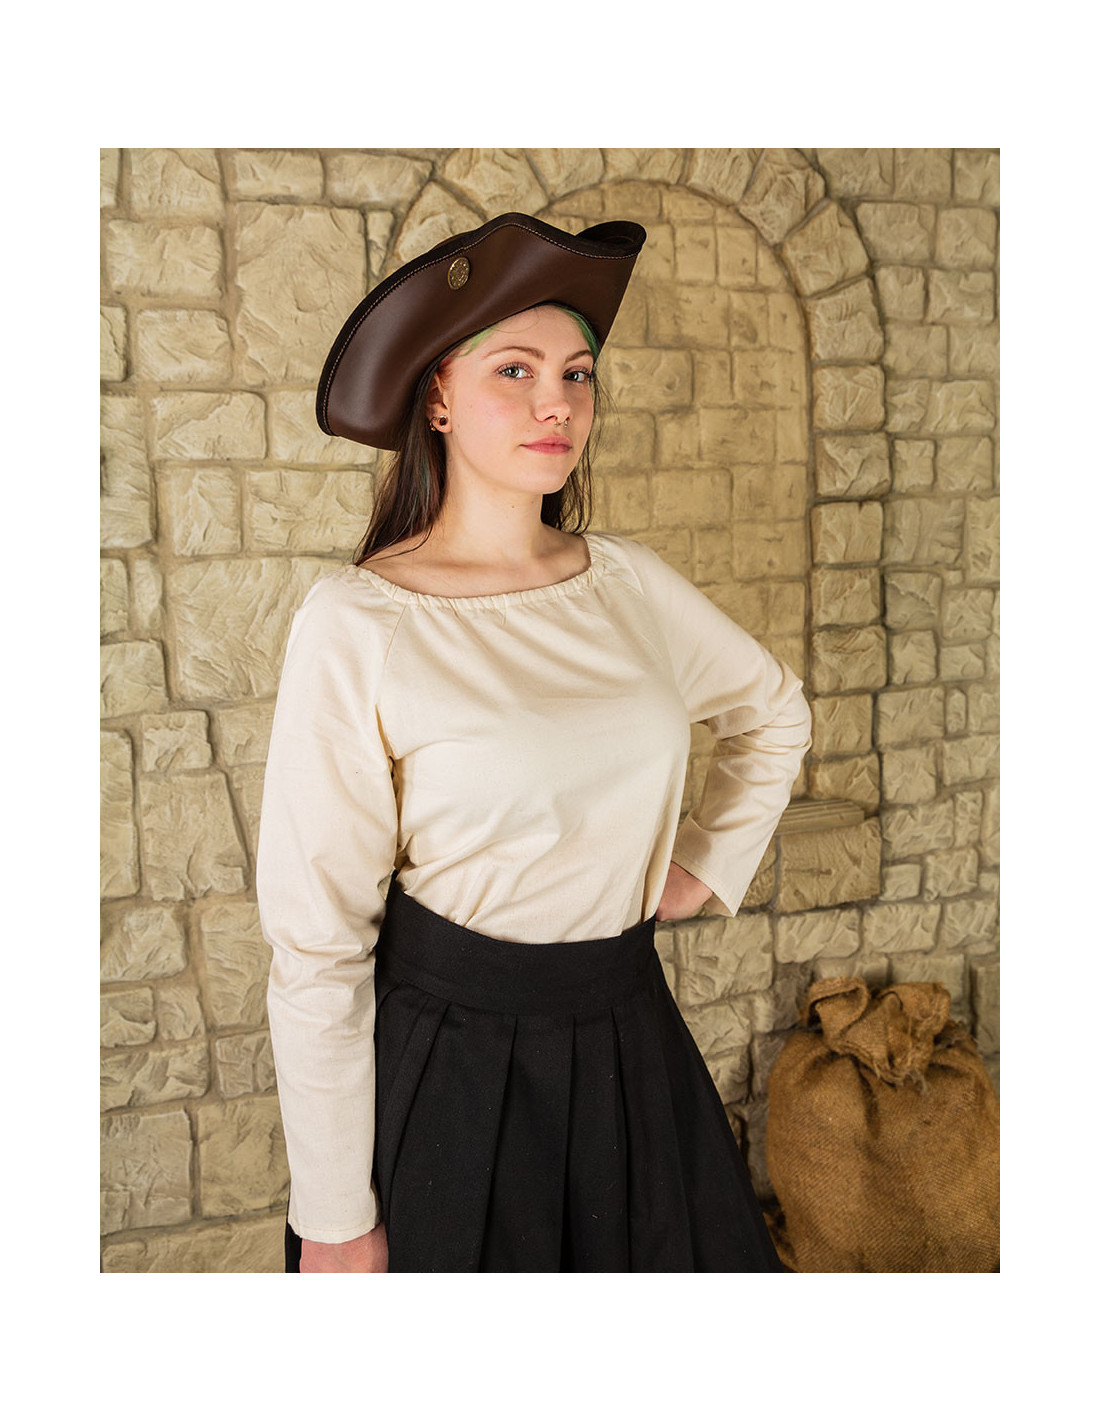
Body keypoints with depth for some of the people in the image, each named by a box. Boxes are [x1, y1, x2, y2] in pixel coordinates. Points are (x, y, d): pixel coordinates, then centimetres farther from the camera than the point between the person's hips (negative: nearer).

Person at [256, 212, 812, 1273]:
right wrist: (335, 1219, -12)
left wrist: (709, 866, 8)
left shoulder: (627, 580, -1)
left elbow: (774, 711, 18)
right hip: (447, 1059, -4)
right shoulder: (359, 625, -16)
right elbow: (316, 940, -15)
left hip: (628, 1038, 5)